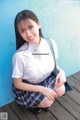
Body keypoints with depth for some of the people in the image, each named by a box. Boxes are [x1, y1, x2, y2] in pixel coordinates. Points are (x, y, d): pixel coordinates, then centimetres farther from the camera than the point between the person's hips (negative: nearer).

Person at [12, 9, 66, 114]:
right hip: (26, 87, -4)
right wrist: (41, 89, -24)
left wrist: (61, 71, -17)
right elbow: (17, 84, -18)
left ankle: (43, 101, 13)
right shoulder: (20, 55, -31)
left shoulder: (51, 43, -17)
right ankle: (32, 104, 13)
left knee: (61, 90, -18)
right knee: (47, 102, -22)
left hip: (46, 79, 5)